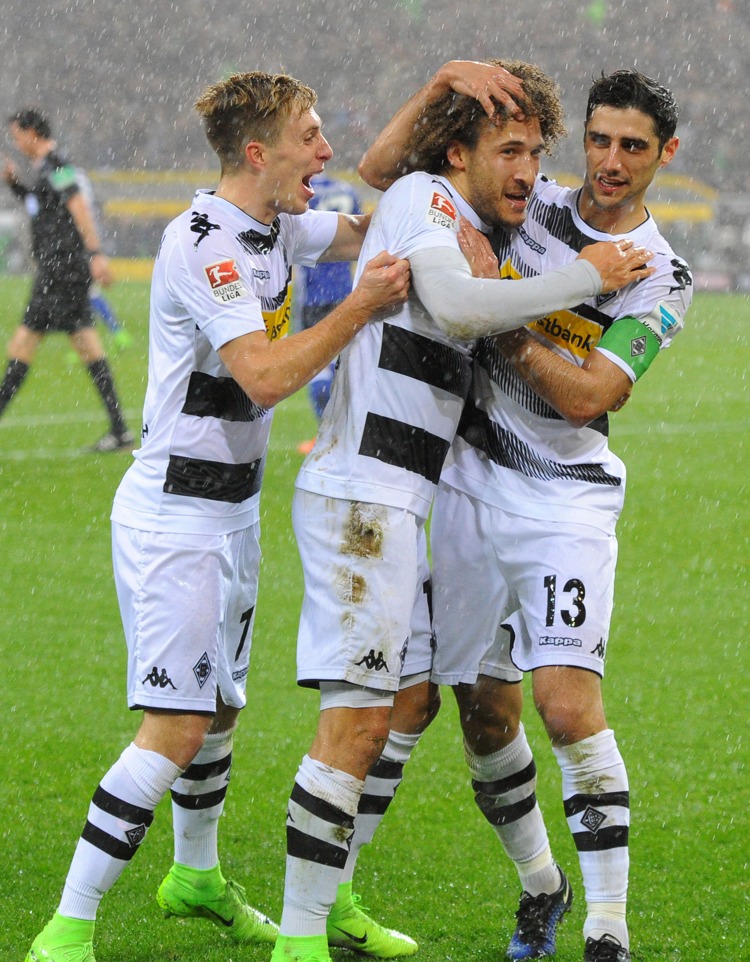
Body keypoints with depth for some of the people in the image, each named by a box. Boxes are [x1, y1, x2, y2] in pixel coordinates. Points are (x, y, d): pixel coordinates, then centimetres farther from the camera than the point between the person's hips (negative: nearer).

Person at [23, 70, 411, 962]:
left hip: (234, 508, 9)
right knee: (175, 730, -13)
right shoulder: (201, 246, -21)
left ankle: (197, 878, 40)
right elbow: (264, 377, -28)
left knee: (220, 710, 20)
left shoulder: (275, 227, 6)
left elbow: (362, 230, 22)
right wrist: (362, 307, -28)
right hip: (175, 512, -9)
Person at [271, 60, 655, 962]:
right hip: (361, 497, -11)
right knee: (358, 719, -12)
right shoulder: (424, 198, -9)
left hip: (391, 504, 11)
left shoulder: (468, 227, 19)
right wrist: (584, 276, -19)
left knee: (413, 698, 18)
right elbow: (459, 307, -27)